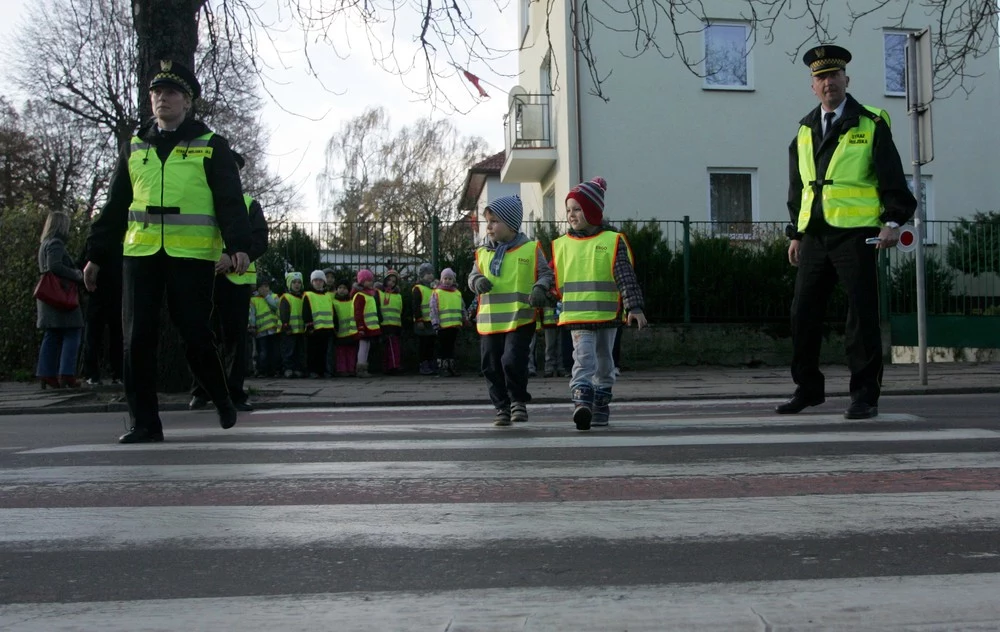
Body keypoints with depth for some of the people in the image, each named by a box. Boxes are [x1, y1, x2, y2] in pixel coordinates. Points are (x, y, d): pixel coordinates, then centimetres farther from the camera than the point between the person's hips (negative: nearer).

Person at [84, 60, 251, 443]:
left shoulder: (211, 146, 6)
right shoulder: (135, 147, 18)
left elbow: (230, 201, -2)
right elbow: (115, 205, 19)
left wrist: (237, 245, -17)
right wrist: (96, 254, 16)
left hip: (192, 256, -4)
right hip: (140, 254, 4)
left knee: (195, 335, -3)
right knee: (138, 339, -1)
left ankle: (222, 399, 23)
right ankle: (144, 423, 7)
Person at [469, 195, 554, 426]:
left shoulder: (530, 249, 0)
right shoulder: (483, 253, 11)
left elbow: (545, 273, 4)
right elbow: (474, 275, 18)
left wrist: (539, 288, -15)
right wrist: (477, 281, -5)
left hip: (520, 319, -4)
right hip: (489, 321, 5)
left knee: (513, 361, -15)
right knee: (491, 366, 5)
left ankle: (519, 400, 8)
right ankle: (502, 407, 19)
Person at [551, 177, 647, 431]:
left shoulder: (612, 241, -3)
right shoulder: (561, 245, 5)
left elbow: (626, 277, -8)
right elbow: (557, 281, 13)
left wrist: (634, 307, -16)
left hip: (608, 315, 0)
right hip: (577, 315, 0)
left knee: (604, 363, 13)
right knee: (583, 360, -15)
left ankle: (601, 406, 25)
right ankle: (582, 403, -25)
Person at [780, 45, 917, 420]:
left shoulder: (872, 125, 1)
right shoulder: (804, 130, 15)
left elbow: (891, 178, -3)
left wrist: (893, 221, -14)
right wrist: (796, 233, 14)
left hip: (855, 233, -5)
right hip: (814, 235, 5)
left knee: (861, 314, -4)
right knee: (804, 313, 6)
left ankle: (865, 396, 5)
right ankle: (808, 389, 20)